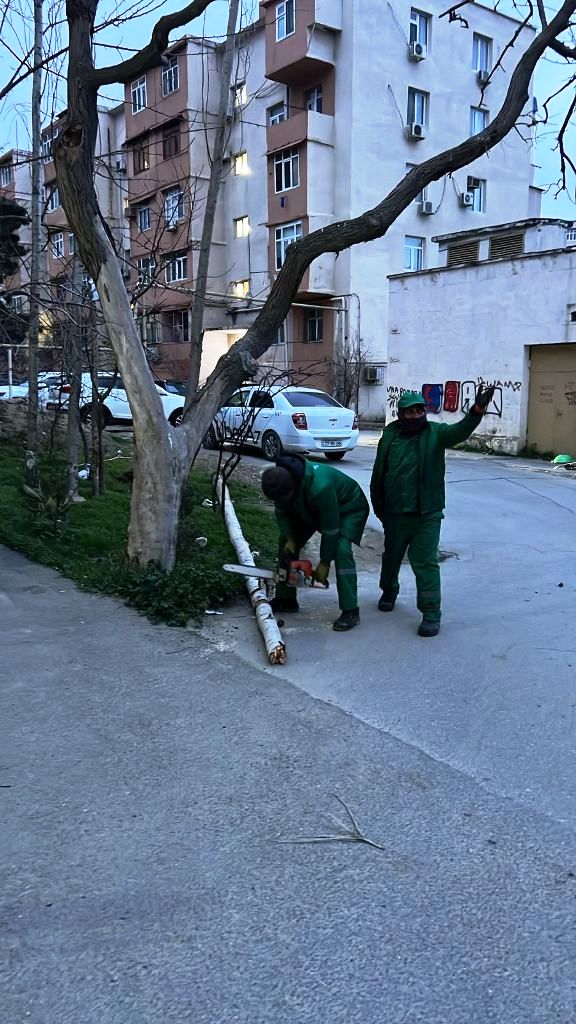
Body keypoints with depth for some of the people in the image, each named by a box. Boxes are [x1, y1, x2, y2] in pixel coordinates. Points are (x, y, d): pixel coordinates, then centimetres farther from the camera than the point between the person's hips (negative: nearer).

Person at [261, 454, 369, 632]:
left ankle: (350, 612, -21)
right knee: (286, 541, 2)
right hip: (312, 509, 7)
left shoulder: (320, 487, -44)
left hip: (349, 507, -7)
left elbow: (330, 528, -33)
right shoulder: (279, 482, -24)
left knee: (341, 549, -27)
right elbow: (282, 512, -4)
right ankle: (286, 599, 14)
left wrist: (324, 564, -23)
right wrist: (290, 538, -16)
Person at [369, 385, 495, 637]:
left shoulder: (435, 433, -6)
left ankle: (431, 613, 1)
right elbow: (378, 475, 7)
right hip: (395, 514, 3)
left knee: (425, 563, -5)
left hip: (427, 515, -3)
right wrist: (378, 507, 11)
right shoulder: (389, 436, -1)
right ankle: (389, 592, 46)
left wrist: (478, 409, -45)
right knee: (391, 556, 21)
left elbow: (460, 431, -27)